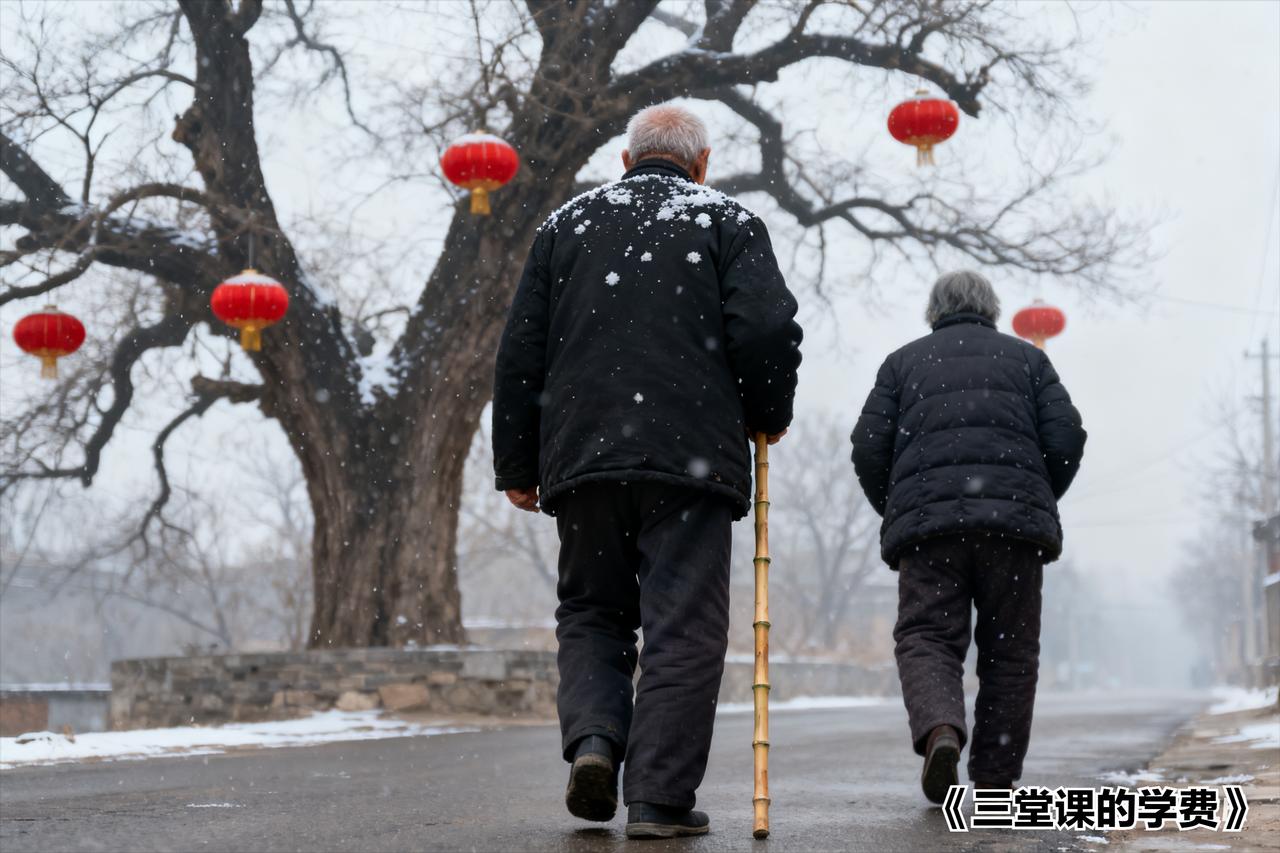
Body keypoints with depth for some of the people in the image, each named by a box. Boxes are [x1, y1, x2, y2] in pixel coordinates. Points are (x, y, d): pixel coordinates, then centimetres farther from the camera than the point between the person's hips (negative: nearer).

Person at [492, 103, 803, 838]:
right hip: (692, 455, -3)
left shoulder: (567, 223, 17)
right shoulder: (728, 221, 8)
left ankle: (593, 738, -6)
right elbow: (767, 330, -7)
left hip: (581, 454, 3)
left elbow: (521, 354, 12)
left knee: (590, 611, 16)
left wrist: (517, 464, 16)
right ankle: (660, 797, -3)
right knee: (682, 626, 0)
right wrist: (769, 415, 10)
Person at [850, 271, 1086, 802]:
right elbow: (1066, 437, 7)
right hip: (1015, 519, 1)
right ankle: (996, 778, 8)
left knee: (925, 637, 1)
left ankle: (939, 729, -28)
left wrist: (896, 513, 21)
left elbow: (869, 446, 8)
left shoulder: (904, 361, 20)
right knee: (1009, 649, 9)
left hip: (926, 519, 0)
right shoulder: (1027, 358, 21)